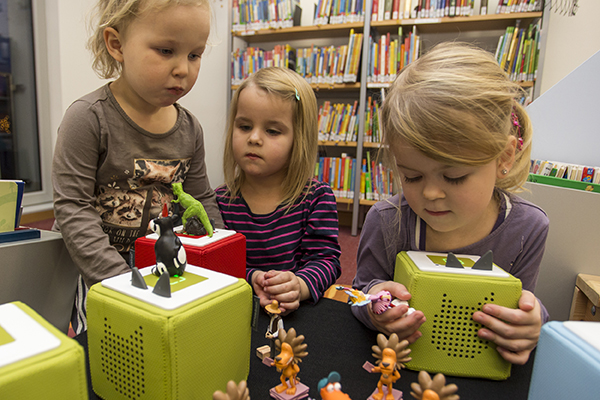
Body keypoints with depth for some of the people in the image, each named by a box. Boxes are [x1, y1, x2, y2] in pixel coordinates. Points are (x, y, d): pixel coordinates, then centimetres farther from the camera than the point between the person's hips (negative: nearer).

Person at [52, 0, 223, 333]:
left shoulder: (190, 129, -3)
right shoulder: (88, 118, -18)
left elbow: (202, 202, 5)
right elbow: (72, 208, -20)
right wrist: (122, 280, -28)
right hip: (92, 273, -4)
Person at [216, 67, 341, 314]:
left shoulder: (318, 197, -4)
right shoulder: (220, 201, 0)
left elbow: (326, 259, -7)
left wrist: (299, 285, -27)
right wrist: (252, 278, -22)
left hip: (299, 311, -1)